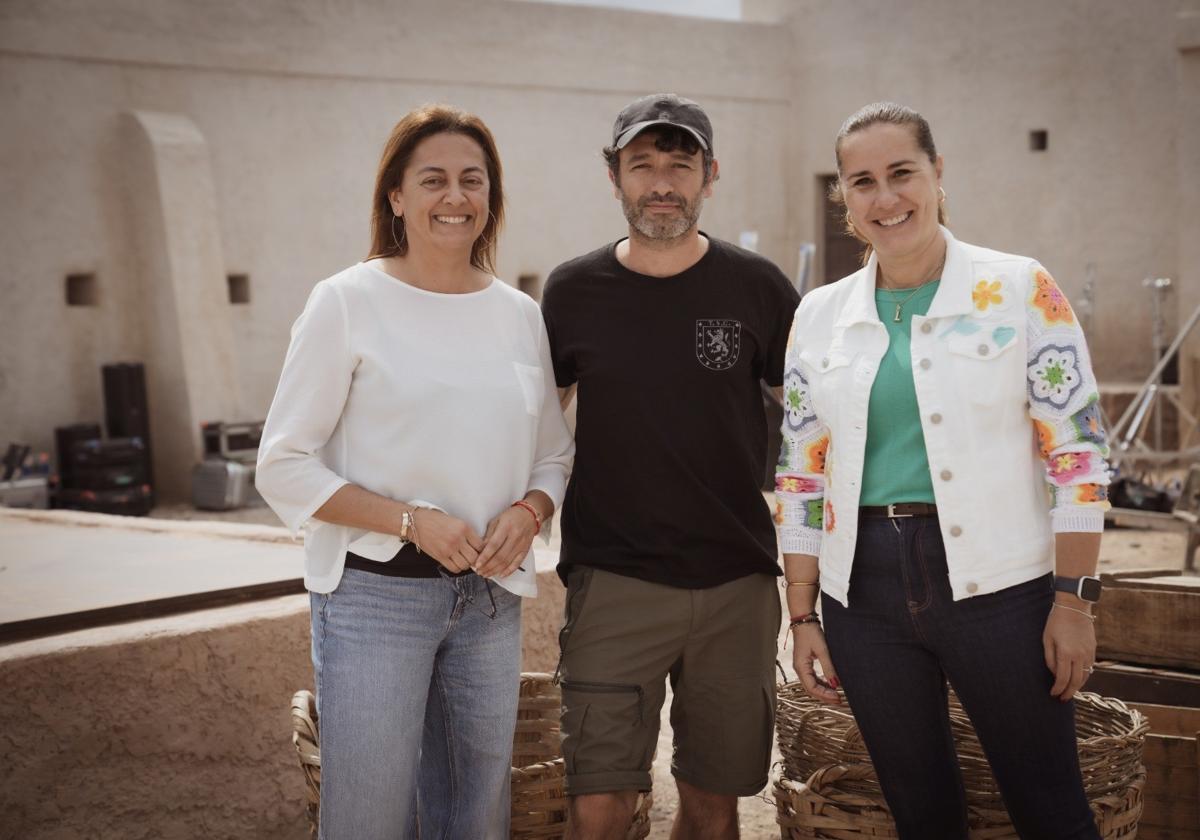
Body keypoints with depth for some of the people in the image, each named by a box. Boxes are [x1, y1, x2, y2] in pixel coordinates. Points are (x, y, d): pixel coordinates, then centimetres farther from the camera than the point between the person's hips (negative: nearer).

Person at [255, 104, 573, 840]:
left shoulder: (520, 313, 7)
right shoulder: (348, 301, -6)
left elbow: (554, 454, 15)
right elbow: (285, 467, -8)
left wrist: (529, 513, -8)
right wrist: (413, 520, -18)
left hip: (491, 598, 5)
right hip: (376, 593, -4)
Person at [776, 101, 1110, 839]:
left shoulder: (1020, 289, -4)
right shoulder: (820, 315, 6)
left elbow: (1078, 453, -5)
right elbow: (802, 477, 9)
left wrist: (1075, 599, -9)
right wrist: (803, 616, 6)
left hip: (996, 584, -3)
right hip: (864, 595, 3)